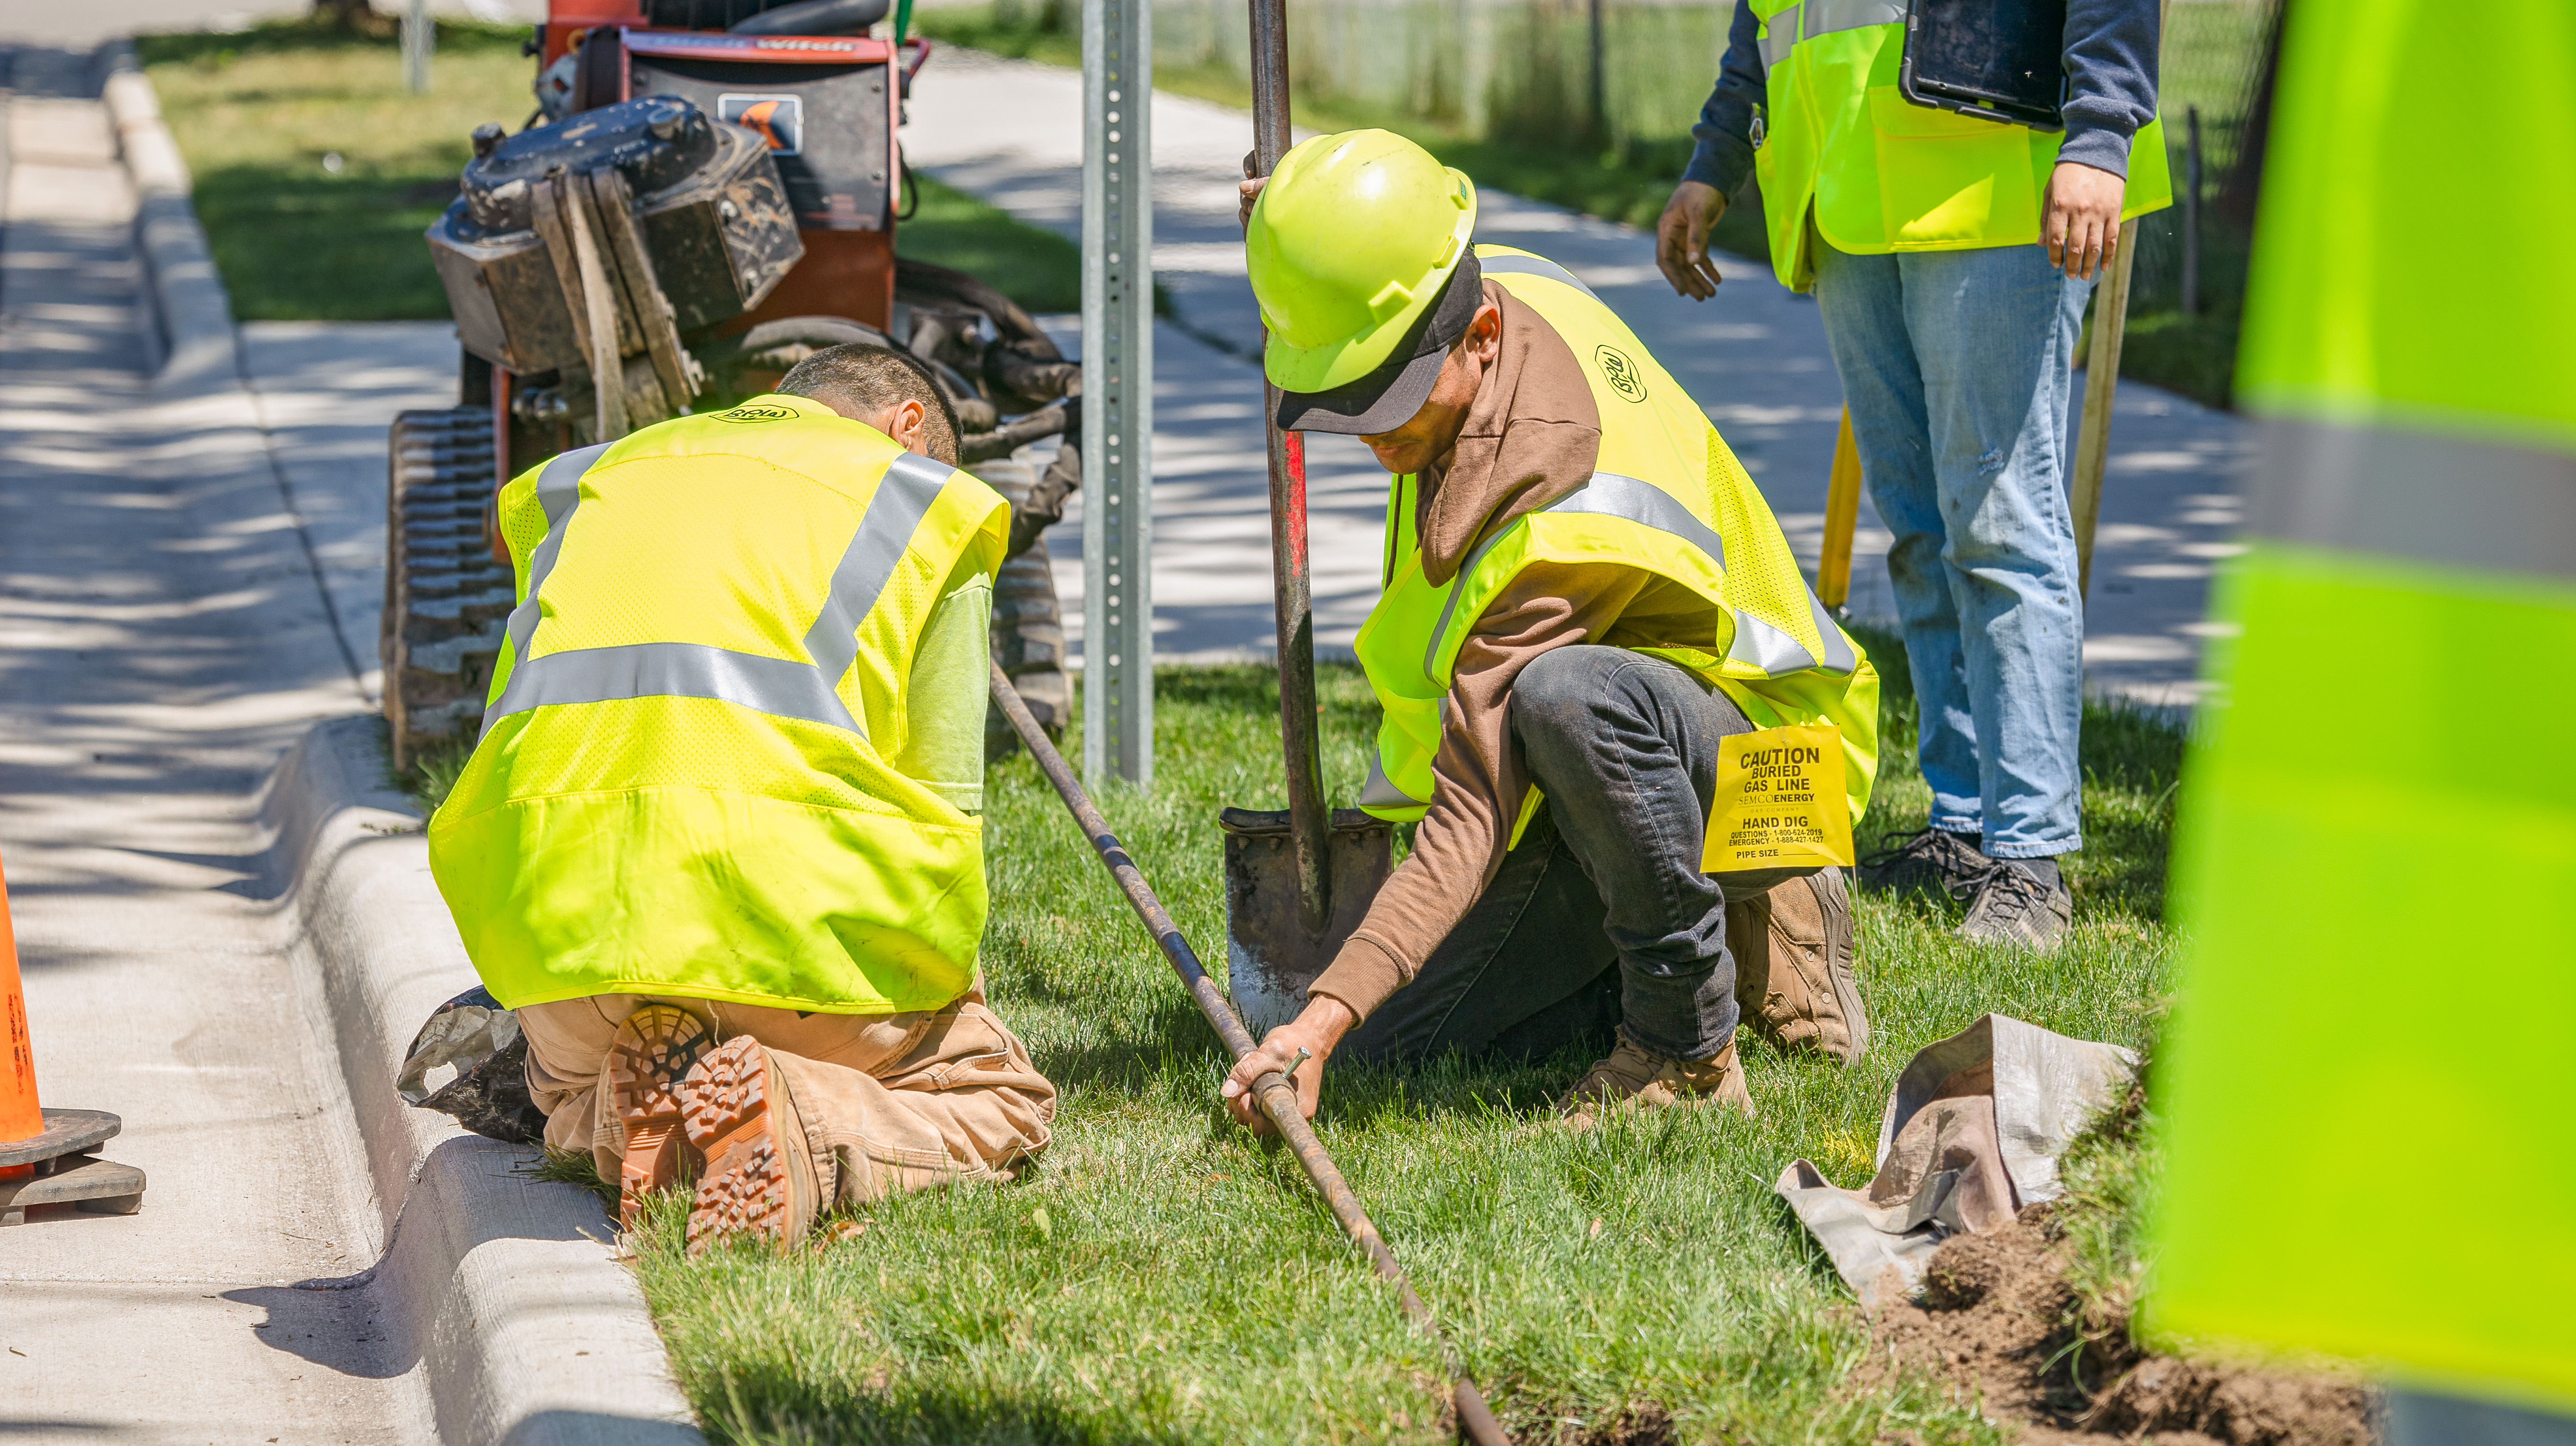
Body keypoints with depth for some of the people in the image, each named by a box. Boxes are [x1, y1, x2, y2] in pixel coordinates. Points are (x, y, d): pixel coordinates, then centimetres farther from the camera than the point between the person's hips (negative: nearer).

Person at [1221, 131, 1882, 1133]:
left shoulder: (1554, 524, -36)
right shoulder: (1503, 283, -11)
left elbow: (1472, 822, -37)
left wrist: (1324, 1020, -43)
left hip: (1756, 750, -9)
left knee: (1568, 691, -44)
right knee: (1388, 1040, -1)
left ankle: (1688, 1046, -22)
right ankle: (1742, 925, 11)